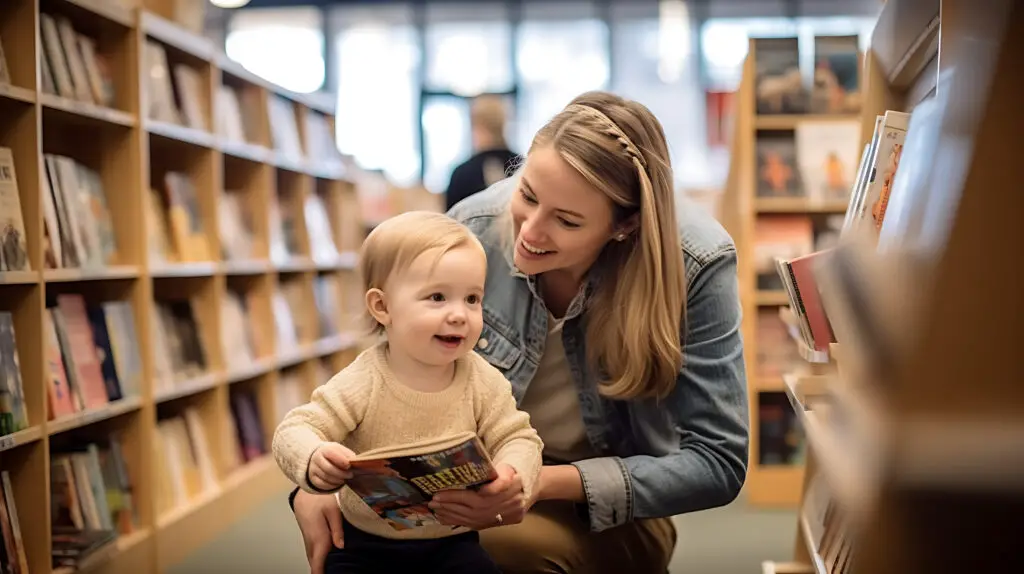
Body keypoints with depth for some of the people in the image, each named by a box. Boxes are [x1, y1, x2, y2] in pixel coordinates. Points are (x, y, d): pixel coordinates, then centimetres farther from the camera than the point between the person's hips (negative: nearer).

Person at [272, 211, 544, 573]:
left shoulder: (483, 382, -10)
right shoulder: (363, 384, -17)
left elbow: (517, 439, -8)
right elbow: (294, 431, -18)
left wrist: (512, 476, -33)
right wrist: (313, 460, -43)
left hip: (451, 542, 1)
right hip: (365, 543, -1)